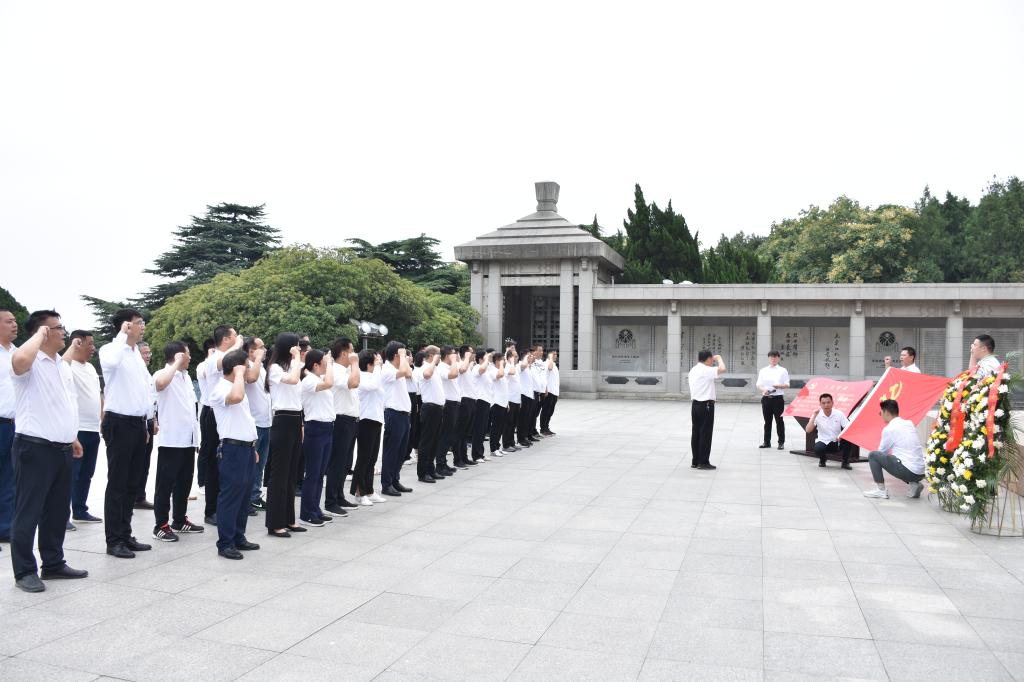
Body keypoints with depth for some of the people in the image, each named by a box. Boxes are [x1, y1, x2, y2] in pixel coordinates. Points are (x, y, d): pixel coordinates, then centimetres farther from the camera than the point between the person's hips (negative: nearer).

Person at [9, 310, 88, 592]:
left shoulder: (63, 365, 15)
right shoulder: (31, 364, -12)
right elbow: (19, 360, -38)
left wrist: (73, 437, 21)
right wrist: (40, 334, -21)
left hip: (61, 449, 8)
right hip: (34, 449, -8)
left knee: (57, 511, 15)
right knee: (28, 512, 1)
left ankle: (53, 563, 25)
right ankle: (24, 571, 9)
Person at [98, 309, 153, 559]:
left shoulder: (137, 354, 15)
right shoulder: (110, 350, -10)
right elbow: (110, 363, -37)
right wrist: (123, 334, -23)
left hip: (138, 423, 8)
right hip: (119, 423, -8)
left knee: (132, 484, 12)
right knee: (117, 484, -2)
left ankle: (125, 535, 21)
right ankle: (114, 540, 6)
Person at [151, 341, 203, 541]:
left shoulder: (186, 376, 16)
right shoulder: (163, 374, -10)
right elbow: (160, 384, -37)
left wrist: (197, 436, 19)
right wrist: (177, 363, -24)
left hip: (188, 439, 8)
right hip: (171, 440, -8)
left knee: (184, 482, 14)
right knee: (166, 483, -2)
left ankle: (180, 520, 25)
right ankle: (161, 525, 4)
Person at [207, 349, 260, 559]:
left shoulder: (235, 386, 18)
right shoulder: (220, 388, -13)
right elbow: (236, 397, -38)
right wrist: (239, 374, -22)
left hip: (246, 447, 10)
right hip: (232, 448, -10)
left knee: (244, 495, 13)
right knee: (230, 496, -4)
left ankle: (238, 538, 22)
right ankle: (225, 543, 3)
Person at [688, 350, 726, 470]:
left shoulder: (693, 370, 12)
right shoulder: (706, 370, -15)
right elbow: (722, 369, -25)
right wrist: (719, 358, -9)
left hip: (695, 404, 8)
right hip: (706, 405, -8)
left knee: (695, 433, 9)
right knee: (705, 434, -3)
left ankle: (695, 461, 12)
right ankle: (703, 462, -1)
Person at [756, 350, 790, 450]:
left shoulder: (783, 370, 2)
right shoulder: (763, 370, 8)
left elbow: (787, 385, -1)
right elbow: (758, 384, 5)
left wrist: (779, 386, -20)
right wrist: (763, 390, -15)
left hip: (778, 398, -2)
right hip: (766, 398, 2)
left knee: (779, 420, -1)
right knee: (767, 421, 9)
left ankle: (781, 442, 7)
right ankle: (766, 442, 17)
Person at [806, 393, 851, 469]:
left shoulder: (839, 414, -8)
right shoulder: (817, 415, -7)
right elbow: (808, 430, -16)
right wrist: (814, 416, -22)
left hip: (837, 442, 1)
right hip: (823, 442, -1)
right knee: (817, 448, -34)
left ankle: (845, 462, -7)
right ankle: (823, 458, 6)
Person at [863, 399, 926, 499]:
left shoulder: (889, 429, -7)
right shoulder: (910, 423, 13)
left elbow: (882, 451, 6)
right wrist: (891, 453, 34)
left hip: (908, 471, -8)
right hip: (922, 472, 8)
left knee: (873, 455, 1)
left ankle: (880, 490, 3)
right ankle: (914, 484, 13)